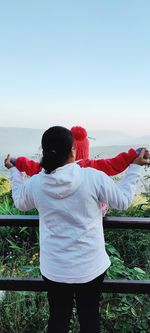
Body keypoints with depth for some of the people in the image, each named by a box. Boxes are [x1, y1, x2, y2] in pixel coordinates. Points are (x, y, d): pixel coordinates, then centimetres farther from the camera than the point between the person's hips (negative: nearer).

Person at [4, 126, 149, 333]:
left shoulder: (35, 183, -11)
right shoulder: (94, 177, -20)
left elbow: (20, 203, 12)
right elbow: (123, 201, -4)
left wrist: (14, 171, 25)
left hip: (54, 269, 2)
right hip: (90, 267, -1)